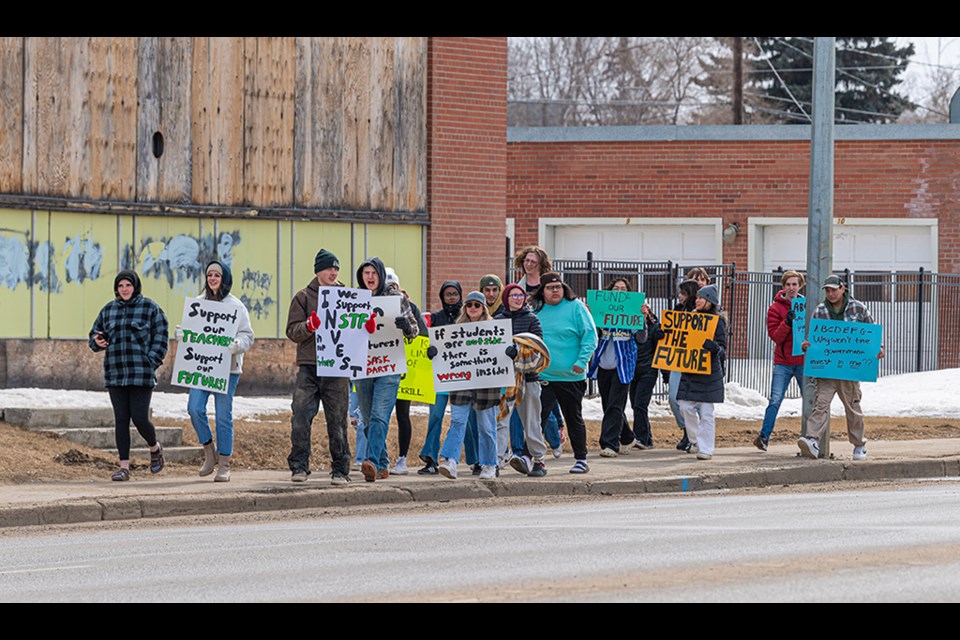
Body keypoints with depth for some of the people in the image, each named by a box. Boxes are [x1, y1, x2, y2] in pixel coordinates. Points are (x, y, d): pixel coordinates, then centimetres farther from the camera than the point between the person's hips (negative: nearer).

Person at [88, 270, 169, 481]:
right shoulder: (108, 310, 12)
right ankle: (124, 467, 2)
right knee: (121, 420, 1)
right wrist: (97, 341, -6)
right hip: (115, 374, 4)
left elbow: (160, 337, -2)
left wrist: (151, 362, -12)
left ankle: (155, 448, 23)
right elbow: (95, 334, 17)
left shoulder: (150, 308, 0)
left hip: (141, 375, -4)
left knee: (140, 418, -7)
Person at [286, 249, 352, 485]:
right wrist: (310, 326, -19)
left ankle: (340, 470, 9)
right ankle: (299, 466, -2)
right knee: (300, 416, -9)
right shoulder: (304, 297, 7)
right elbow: (292, 331, 0)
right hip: (309, 368, -1)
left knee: (337, 421, 3)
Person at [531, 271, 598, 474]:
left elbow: (590, 336, -6)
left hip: (571, 376, -2)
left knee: (574, 418, 10)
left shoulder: (576, 307, -4)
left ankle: (581, 459, 19)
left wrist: (582, 361, -15)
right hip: (542, 377, 2)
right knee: (536, 417, -7)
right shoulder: (535, 311, 7)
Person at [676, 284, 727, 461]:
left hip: (709, 371, -6)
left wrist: (714, 347, -30)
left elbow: (722, 349, -8)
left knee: (706, 411, -4)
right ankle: (696, 440, 23)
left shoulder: (717, 321, -6)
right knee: (686, 406, 4)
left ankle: (706, 448, 0)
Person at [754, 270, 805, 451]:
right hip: (782, 363, -2)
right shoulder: (775, 308, 0)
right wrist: (787, 323, -23)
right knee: (775, 400, -8)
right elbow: (775, 336, -8)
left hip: (804, 362, 2)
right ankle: (764, 436, -3)